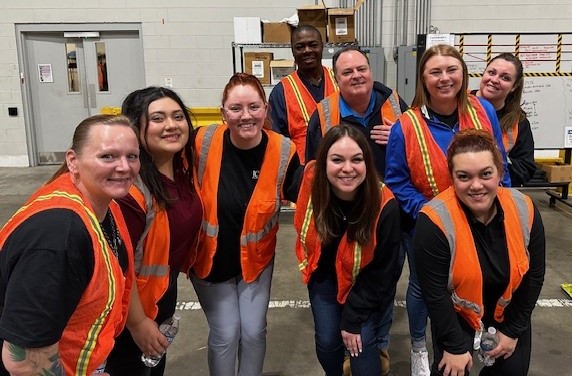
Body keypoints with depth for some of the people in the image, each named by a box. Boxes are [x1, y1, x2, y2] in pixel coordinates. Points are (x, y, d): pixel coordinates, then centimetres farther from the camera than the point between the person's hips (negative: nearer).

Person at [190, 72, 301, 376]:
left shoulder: (283, 151, -16)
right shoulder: (202, 143, -20)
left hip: (255, 259, 1)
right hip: (210, 258, -1)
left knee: (253, 332, 10)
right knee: (225, 334, 6)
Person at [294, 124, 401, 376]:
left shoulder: (385, 206, -33)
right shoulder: (311, 183, -27)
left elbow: (381, 272, -20)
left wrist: (353, 318, -16)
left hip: (367, 286, -2)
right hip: (325, 275, 2)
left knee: (361, 342, -9)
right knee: (327, 341, 2)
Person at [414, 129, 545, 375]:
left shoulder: (524, 210, -20)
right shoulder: (435, 221, -32)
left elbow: (534, 275, -7)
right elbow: (435, 293, -24)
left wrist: (512, 330, -3)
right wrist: (455, 346, -17)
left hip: (509, 309, 4)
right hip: (456, 313, -3)